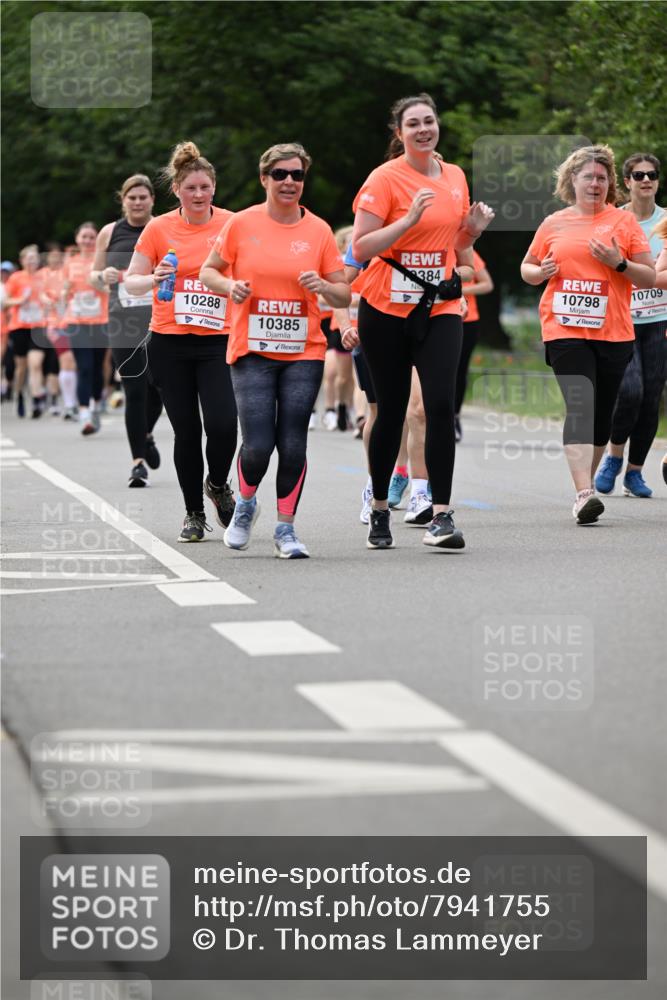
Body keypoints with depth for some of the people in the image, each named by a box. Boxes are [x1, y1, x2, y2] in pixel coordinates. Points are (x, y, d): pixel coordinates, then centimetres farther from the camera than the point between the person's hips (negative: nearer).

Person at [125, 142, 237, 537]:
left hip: (218, 341, 0)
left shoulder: (232, 224, 1)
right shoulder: (159, 229, 0)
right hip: (169, 344, 0)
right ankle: (194, 513, 18)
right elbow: (131, 282, 5)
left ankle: (218, 484, 17)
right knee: (186, 430, 2)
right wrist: (154, 279, -15)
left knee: (223, 425, -15)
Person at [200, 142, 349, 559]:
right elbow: (208, 271, 11)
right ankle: (246, 504, 22)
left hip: (304, 353, 1)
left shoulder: (319, 230, 2)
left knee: (293, 445, -3)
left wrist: (322, 287, -15)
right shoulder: (242, 224, 0)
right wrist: (230, 286, -9)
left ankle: (286, 529, 12)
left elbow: (345, 295, 6)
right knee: (258, 445, -9)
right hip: (252, 351, -1)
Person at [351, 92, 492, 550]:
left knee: (441, 405, -13)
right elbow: (361, 247, -14)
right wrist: (409, 219, -22)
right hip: (387, 308, -3)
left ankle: (441, 516, -13)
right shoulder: (385, 178, -7)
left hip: (440, 307, 3)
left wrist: (474, 228, 1)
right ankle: (380, 509, 25)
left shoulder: (455, 177, 9)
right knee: (391, 411, 6)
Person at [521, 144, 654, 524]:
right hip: (565, 330, -1)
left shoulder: (624, 221, 6)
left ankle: (587, 482, 26)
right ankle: (584, 493, -25)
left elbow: (650, 278, 5)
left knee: (601, 412, 7)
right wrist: (540, 272, -1)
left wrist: (619, 263, -13)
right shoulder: (554, 224, 9)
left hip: (613, 332, 1)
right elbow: (527, 267, 22)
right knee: (580, 405, -16)